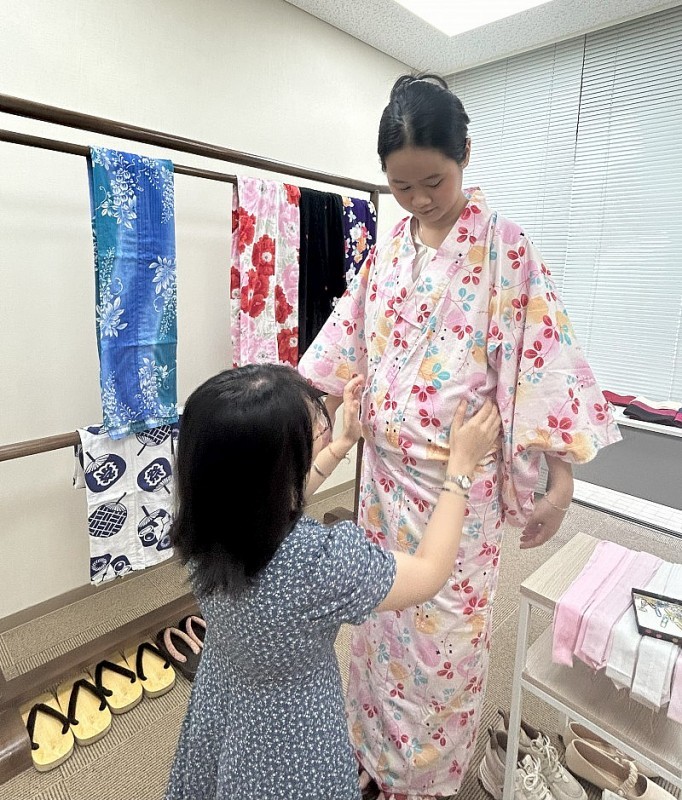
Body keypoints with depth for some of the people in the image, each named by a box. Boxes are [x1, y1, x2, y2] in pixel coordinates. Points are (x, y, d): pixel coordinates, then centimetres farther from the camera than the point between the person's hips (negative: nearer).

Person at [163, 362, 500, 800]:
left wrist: (346, 441, 5)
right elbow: (429, 573, -21)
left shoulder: (209, 521, -21)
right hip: (289, 742, -5)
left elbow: (277, 504, 2)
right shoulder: (321, 561, -40)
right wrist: (461, 465, -14)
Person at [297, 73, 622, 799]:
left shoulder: (500, 242, -9)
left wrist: (561, 478, -14)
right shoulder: (390, 245, 6)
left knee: (442, 626, 11)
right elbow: (347, 336, 11)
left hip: (457, 476, -5)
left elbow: (540, 352, -12)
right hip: (385, 469, 5)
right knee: (381, 610, 20)